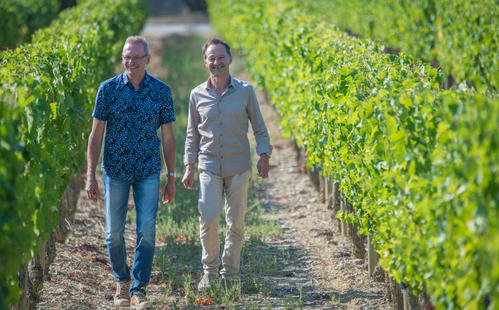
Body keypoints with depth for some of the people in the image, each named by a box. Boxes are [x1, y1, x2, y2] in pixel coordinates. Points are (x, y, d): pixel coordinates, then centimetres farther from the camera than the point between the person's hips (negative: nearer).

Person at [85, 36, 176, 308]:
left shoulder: (161, 91, 0)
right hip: (116, 170, 0)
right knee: (114, 232, 5)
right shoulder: (108, 89, -2)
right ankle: (122, 280, 27)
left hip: (149, 171, 0)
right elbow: (96, 135, -1)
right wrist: (90, 176, -6)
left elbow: (168, 137, 6)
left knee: (146, 230, -8)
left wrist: (171, 178, 5)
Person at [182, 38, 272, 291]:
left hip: (238, 166, 0)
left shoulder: (245, 91, 2)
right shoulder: (198, 95, 5)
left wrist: (264, 156, -3)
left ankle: (229, 275, 16)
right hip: (209, 166, 0)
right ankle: (209, 271, 7)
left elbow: (259, 128, 9)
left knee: (236, 223, 3)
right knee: (208, 219, -12)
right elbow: (192, 134, 13)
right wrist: (189, 168, 9)